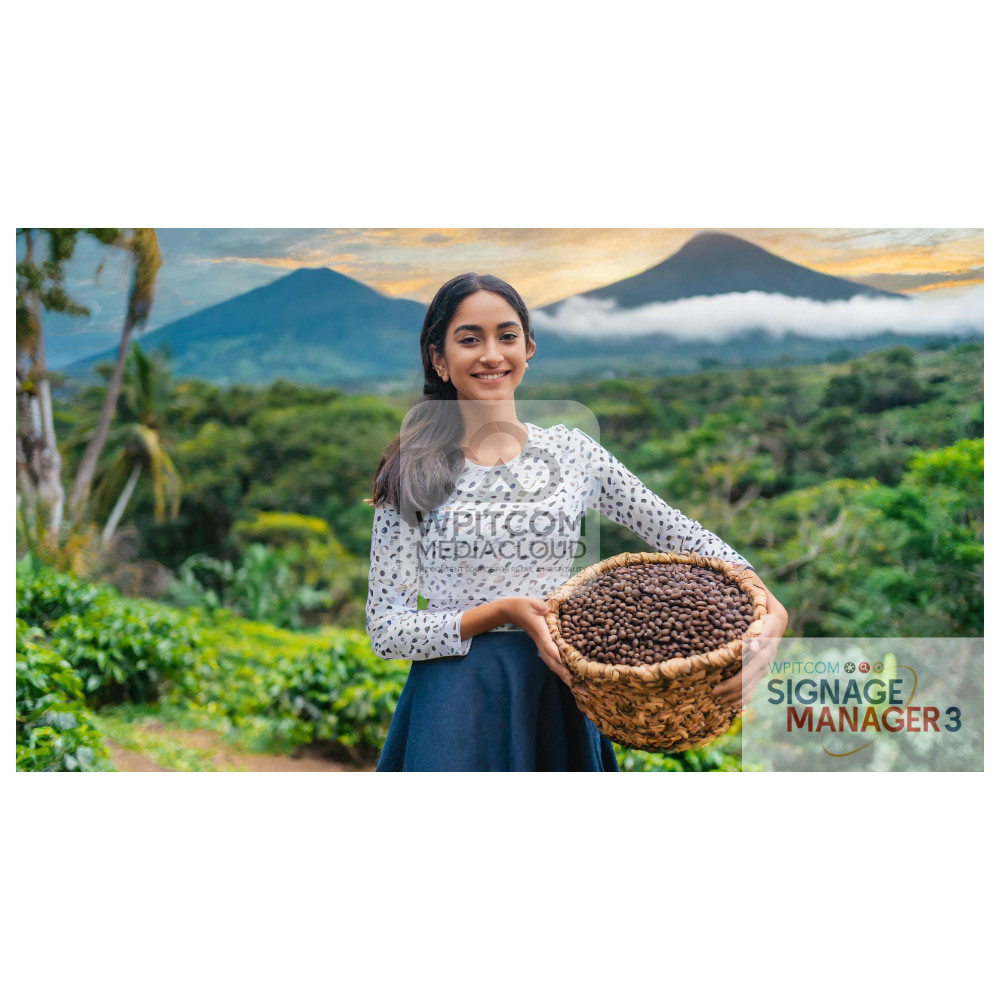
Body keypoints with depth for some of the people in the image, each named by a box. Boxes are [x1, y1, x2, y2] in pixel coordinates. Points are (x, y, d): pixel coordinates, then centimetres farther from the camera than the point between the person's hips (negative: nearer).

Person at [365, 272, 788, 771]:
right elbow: (385, 630, -6)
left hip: (556, 698, 3)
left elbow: (679, 532, 2)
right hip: (457, 706, -2)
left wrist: (769, 609, -15)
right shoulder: (411, 476, -3)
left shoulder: (571, 450, 3)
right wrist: (504, 612, -20)